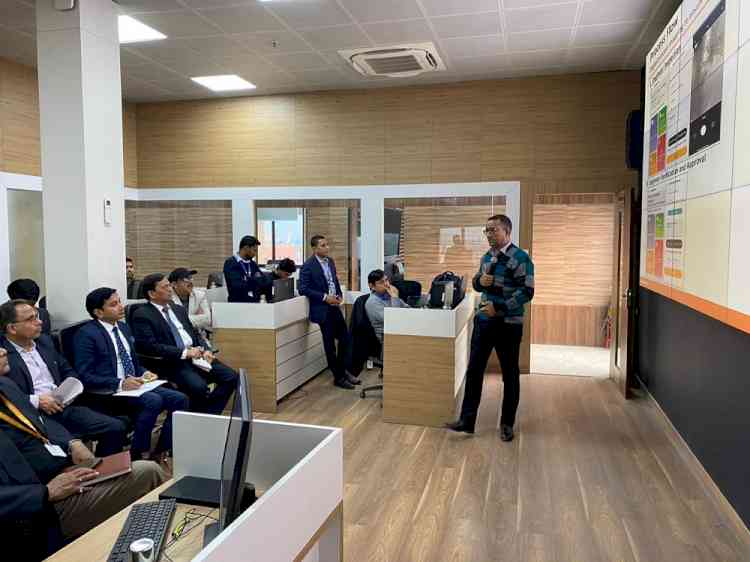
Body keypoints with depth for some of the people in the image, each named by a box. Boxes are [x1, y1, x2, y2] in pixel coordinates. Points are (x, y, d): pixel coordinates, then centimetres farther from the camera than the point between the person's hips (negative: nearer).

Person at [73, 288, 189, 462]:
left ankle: (160, 454, -2)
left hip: (133, 385, 8)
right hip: (105, 394, -8)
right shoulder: (86, 334, -9)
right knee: (153, 401, -32)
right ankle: (138, 457, -17)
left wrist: (143, 373, 3)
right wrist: (120, 384, -25)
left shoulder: (123, 327, 15)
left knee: (180, 399, -11)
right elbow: (85, 376, -15)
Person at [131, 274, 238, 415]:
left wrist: (205, 350, 1)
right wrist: (184, 352, -17)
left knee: (231, 377, -10)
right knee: (199, 386, -32)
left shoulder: (178, 309, 19)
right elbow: (149, 346, -14)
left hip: (196, 356, 7)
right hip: (172, 362, -7)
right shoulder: (142, 315, -3)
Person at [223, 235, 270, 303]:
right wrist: (256, 280, -6)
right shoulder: (230, 263, -6)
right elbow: (238, 286, -17)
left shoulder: (253, 264, 14)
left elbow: (266, 282, 7)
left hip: (255, 303, 6)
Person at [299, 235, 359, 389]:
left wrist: (340, 295, 3)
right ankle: (338, 377, 17)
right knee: (330, 344, 3)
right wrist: (325, 297, -19)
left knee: (345, 338, 9)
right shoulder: (308, 266, -13)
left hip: (334, 307, 7)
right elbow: (303, 289, -17)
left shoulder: (330, 261, 9)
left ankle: (342, 371, 28)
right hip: (322, 310, -7)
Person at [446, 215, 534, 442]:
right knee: (473, 370, 6)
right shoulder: (487, 257, 10)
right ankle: (467, 420, 14)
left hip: (508, 325, -6)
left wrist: (499, 307, -25)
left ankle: (507, 423, 22)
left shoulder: (520, 258, -13)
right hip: (483, 321, 7)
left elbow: (527, 292, -18)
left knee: (509, 374, 8)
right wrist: (479, 281, -5)